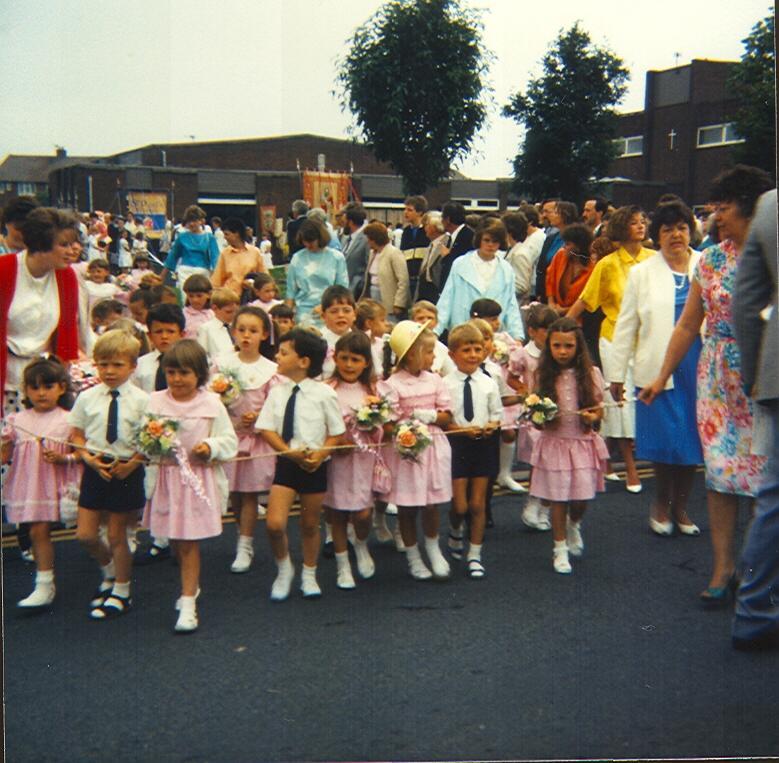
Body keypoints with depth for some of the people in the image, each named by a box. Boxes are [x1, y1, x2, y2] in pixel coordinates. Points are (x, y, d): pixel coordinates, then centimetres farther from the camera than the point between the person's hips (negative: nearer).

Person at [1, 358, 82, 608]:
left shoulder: (68, 420, -4)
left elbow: (81, 452, -4)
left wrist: (63, 458, -20)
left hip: (57, 485, -3)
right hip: (30, 485, 3)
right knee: (38, 531, 5)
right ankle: (44, 586, 17)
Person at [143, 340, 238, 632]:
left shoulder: (211, 404, -4)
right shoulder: (155, 402, 1)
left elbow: (230, 441, -1)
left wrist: (211, 447, -19)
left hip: (199, 479, -3)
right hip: (166, 478, 3)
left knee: (189, 542, -1)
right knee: (176, 541, 15)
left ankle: (188, 604, 4)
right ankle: (191, 584, 39)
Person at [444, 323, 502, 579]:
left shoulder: (489, 383, 0)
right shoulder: (446, 384, -9)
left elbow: (497, 414, 7)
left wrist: (491, 426, -13)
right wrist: (464, 430, -20)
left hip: (484, 445, 2)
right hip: (457, 445, -2)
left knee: (478, 504, 8)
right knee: (460, 505, 0)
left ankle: (475, 555, 20)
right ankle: (455, 534, 35)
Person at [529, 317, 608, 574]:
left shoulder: (590, 374, -3)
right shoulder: (543, 375, -2)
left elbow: (599, 409, 5)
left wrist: (593, 417, -16)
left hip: (583, 442, 0)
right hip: (554, 442, 0)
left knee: (582, 498, 1)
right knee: (558, 499, 4)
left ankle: (573, 524, 37)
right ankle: (560, 548, 20)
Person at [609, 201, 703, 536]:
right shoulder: (642, 273, 6)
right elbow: (626, 325, 6)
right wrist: (616, 373, 4)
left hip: (700, 369, 1)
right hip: (658, 370, -1)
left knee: (691, 437, 6)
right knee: (665, 440, -2)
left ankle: (680, 506, 23)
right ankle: (661, 504, 22)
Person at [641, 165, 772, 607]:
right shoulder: (712, 260, 7)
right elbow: (688, 325, 12)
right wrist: (662, 377, 14)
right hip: (718, 380, 3)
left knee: (763, 472, 3)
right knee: (721, 472, 2)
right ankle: (724, 568, 11)